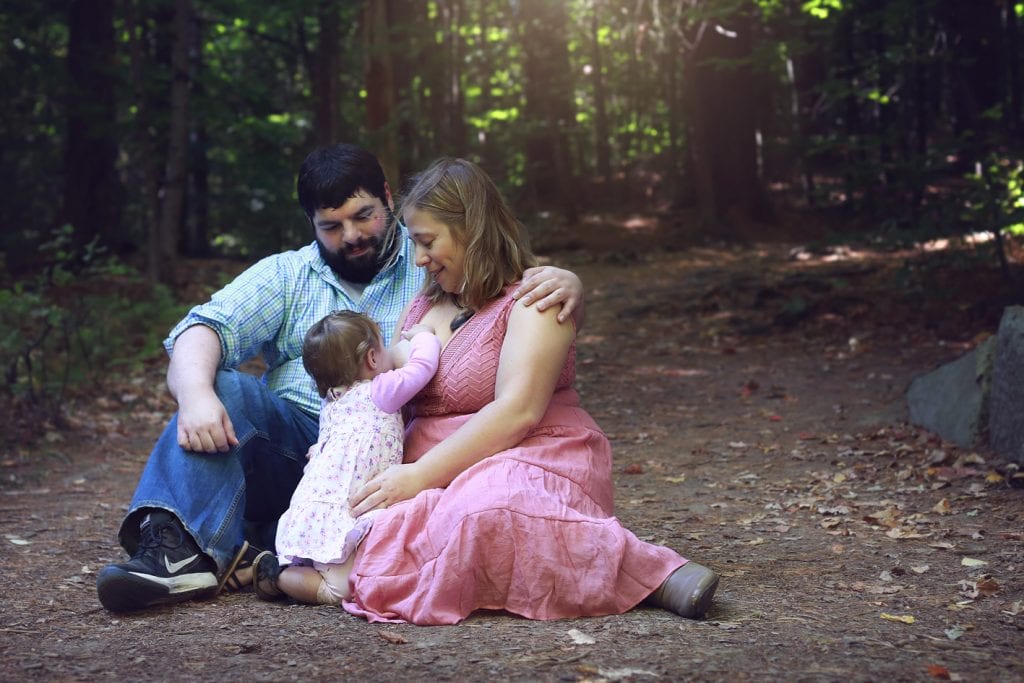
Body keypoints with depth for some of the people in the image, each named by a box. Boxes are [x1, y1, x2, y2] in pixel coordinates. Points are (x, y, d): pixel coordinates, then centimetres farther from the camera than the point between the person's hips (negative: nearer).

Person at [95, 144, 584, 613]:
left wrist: (565, 286, -21)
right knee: (223, 388, -24)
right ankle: (183, 548, -39)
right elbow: (205, 330, 1)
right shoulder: (284, 276, 16)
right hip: (292, 446, 2)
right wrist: (196, 395, -22)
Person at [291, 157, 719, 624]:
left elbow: (517, 412, -18)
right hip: (431, 479, 6)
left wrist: (421, 474, -22)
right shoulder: (421, 307, 21)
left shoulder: (533, 300, -4)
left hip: (528, 460, -6)